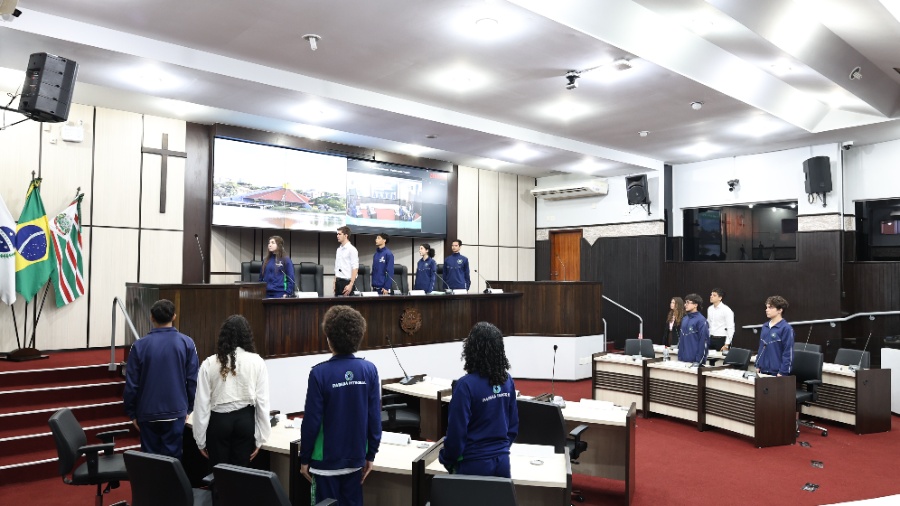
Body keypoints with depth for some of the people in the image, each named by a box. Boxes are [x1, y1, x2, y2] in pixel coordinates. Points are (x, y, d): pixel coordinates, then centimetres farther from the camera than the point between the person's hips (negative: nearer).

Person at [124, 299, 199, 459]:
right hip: (176, 412, 0)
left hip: (147, 413, 0)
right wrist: (188, 408, 8)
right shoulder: (187, 343, -6)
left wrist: (132, 413, 9)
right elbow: (193, 380, -4)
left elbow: (131, 383, -3)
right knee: (172, 458, 8)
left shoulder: (139, 346, -6)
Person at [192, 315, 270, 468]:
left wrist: (200, 439, 7)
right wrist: (260, 438, 4)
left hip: (218, 420, 0)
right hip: (246, 419, 0)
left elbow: (201, 402, -3)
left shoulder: (209, 363, -5)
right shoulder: (256, 362, -5)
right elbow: (262, 401, -5)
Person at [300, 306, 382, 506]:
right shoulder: (369, 370, -8)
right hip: (355, 457, 3)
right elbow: (375, 417, -5)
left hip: (326, 459, -3)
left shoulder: (320, 373, -17)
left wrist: (304, 458, -1)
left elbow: (312, 421, -14)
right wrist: (371, 455, 6)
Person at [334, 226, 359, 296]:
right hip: (338, 282, 7)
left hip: (347, 282, -7)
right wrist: (335, 282, 12)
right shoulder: (339, 249, 14)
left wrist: (351, 285, -19)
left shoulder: (352, 249, -8)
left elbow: (355, 268, -13)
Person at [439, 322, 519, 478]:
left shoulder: (466, 385, -20)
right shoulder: (507, 381, -2)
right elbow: (513, 424, 7)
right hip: (502, 461, 5)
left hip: (475, 464, -5)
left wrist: (447, 460, 0)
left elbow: (457, 431, -16)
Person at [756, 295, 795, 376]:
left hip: (777, 373, -6)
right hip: (763, 371, 6)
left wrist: (782, 373, -14)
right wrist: (758, 366, 13)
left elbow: (788, 353, -12)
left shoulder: (786, 328, -11)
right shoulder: (764, 327, 10)